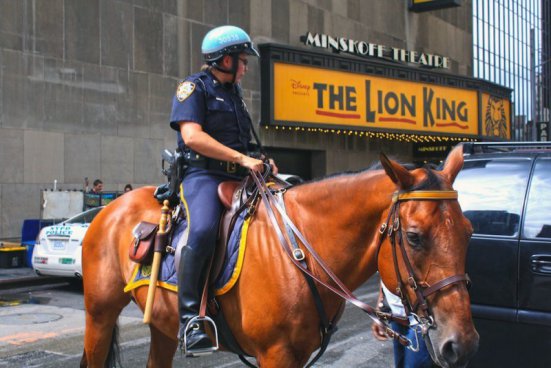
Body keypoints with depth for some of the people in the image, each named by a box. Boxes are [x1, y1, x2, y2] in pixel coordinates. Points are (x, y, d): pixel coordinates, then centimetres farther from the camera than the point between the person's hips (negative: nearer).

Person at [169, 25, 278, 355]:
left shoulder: (234, 93, 24)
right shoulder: (194, 87, 0)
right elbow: (192, 136, -15)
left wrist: (261, 161, 10)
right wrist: (243, 159, -18)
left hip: (237, 178, 8)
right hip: (203, 175, -8)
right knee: (203, 230, -35)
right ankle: (190, 318, -29)